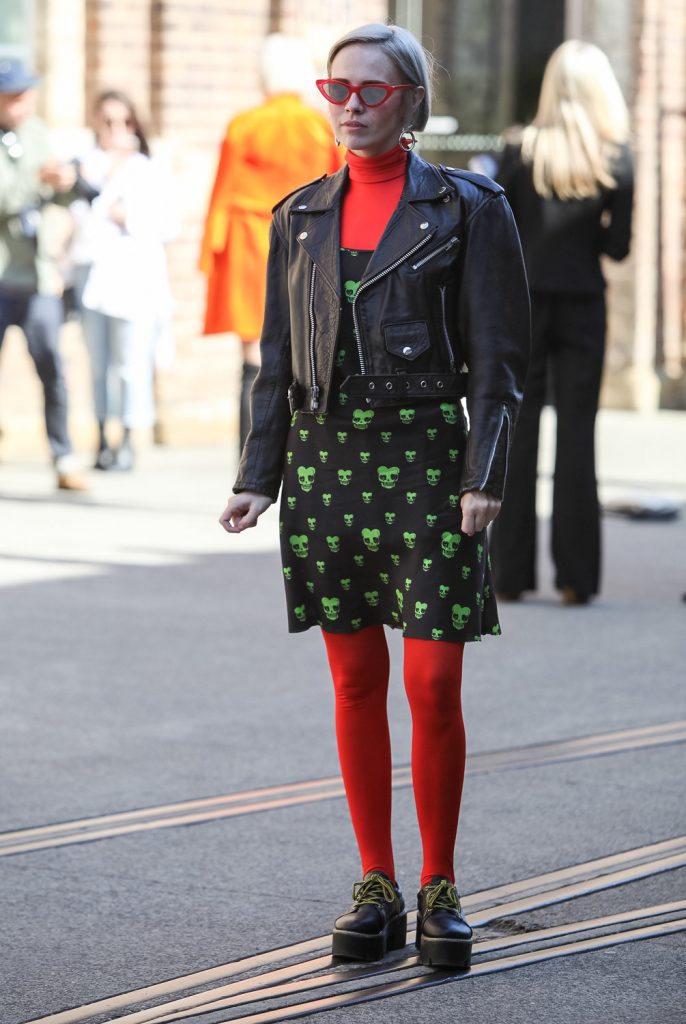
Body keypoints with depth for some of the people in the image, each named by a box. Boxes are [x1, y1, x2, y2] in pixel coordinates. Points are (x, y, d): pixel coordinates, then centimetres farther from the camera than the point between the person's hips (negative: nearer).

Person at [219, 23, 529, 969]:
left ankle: (440, 893, 6)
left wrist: (483, 478, -12)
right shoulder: (301, 217, 11)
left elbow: (498, 357, -3)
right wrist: (257, 477, 4)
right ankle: (376, 891, 13)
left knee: (434, 686, -6)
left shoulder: (467, 208, 0)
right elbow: (279, 360, 13)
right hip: (325, 456, 4)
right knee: (356, 681, 6)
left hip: (425, 455, -3)